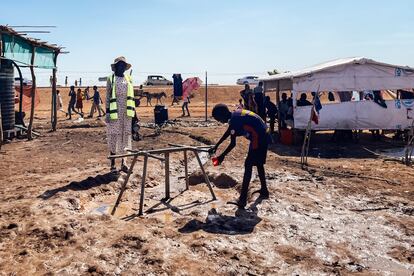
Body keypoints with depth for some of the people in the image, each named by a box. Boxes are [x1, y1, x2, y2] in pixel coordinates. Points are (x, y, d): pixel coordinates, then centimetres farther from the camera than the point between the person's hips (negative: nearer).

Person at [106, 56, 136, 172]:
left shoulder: (128, 79, 12)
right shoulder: (111, 79, 1)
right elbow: (107, 97, -1)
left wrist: (133, 111, 10)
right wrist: (107, 112, -8)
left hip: (126, 112, 4)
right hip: (115, 111, -4)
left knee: (125, 134, 5)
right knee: (114, 135, 1)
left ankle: (123, 162, 12)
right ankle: (113, 163, 10)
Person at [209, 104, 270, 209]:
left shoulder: (235, 120, -18)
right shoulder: (236, 115, 12)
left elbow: (233, 144, -15)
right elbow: (228, 132, 25)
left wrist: (222, 156, 0)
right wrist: (216, 146, 29)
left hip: (258, 139, -10)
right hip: (264, 136, 10)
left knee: (248, 165, -7)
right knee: (259, 164, 23)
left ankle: (242, 200, -7)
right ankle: (264, 191, 38)